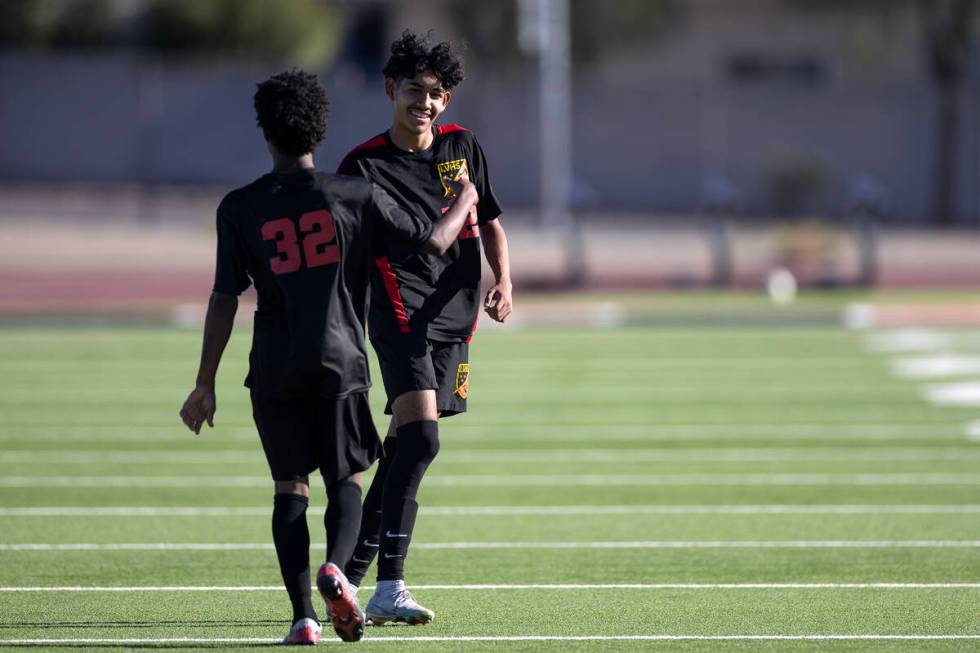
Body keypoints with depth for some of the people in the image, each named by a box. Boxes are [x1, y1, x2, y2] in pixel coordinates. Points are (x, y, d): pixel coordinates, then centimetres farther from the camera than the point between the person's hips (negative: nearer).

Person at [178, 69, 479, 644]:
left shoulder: (239, 208, 0)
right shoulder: (356, 196, 0)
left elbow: (224, 301, -2)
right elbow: (435, 241, 4)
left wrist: (205, 385, 5)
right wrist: (463, 202, 26)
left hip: (273, 373, 0)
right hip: (341, 362, 0)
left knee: (290, 486, 9)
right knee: (348, 479, 12)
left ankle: (303, 615, -4)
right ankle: (335, 568, -18)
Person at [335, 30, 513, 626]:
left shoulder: (462, 147, 11)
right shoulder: (364, 165, -4)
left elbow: (490, 222, 21)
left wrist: (503, 283, 6)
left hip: (455, 317, 6)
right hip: (401, 313, -6)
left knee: (404, 446, 7)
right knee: (421, 437, -20)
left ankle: (350, 574, 16)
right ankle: (390, 588, -20)